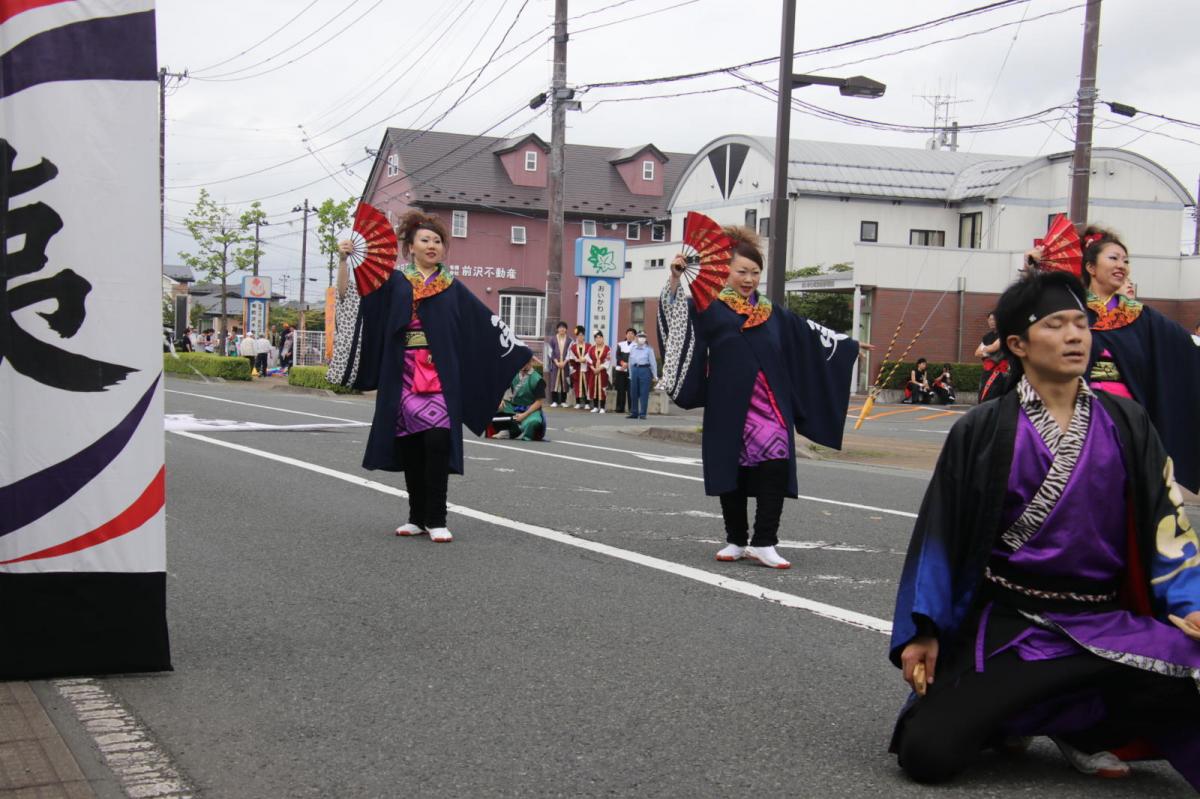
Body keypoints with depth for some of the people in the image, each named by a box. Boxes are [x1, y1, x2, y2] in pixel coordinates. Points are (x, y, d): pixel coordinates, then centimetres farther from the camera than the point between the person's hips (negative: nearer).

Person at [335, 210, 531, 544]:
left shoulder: (453, 288, 12)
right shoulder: (394, 282, 10)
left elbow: (486, 321, 14)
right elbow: (348, 295, 5)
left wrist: (521, 351, 12)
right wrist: (343, 261, -9)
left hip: (440, 376, -1)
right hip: (403, 376, 1)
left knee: (437, 442, -13)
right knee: (410, 447, 3)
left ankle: (436, 519, -6)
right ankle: (417, 517, 15)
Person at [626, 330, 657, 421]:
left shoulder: (649, 349, -1)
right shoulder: (632, 348, 10)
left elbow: (653, 362, -1)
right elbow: (630, 362, 15)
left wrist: (655, 375, -2)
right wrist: (630, 374, 14)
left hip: (645, 370, -4)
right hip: (635, 370, 4)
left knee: (644, 393, -3)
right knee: (633, 393, 7)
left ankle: (642, 413, 2)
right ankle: (634, 413, 16)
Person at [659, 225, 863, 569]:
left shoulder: (772, 314, 16)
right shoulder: (710, 308, 5)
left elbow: (810, 333, 25)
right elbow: (675, 311, -8)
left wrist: (849, 345, 29)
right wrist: (675, 279, -24)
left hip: (769, 406, 2)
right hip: (728, 408, -2)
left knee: (776, 467, -13)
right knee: (732, 474, 5)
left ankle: (763, 543, -7)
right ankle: (736, 541, 19)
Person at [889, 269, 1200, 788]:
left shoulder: (1126, 425, 5)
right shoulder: (981, 432, 0)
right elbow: (939, 535, 0)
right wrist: (923, 630, -5)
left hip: (1108, 624, 2)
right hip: (1007, 627, -2)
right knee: (926, 755, -19)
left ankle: (1082, 728, 3)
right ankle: (1006, 716, 15)